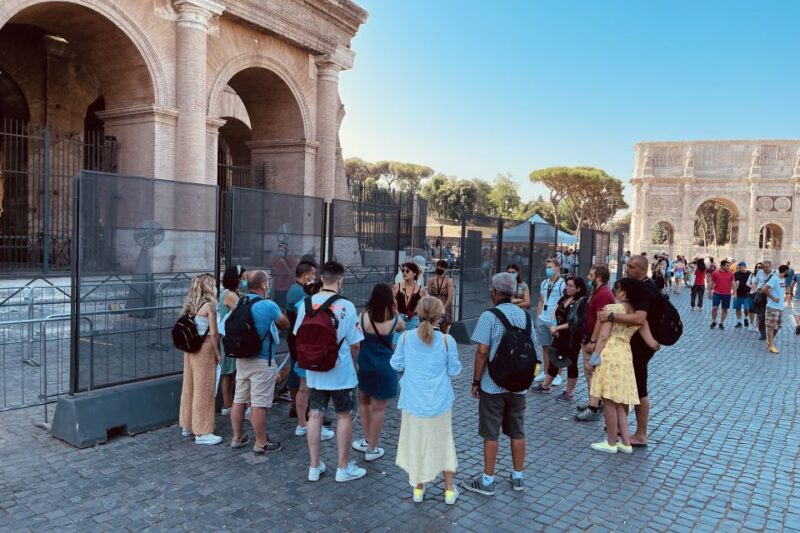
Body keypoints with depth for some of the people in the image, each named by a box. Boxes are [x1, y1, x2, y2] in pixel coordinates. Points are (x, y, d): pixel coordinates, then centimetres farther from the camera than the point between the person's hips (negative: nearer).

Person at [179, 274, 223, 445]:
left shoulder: (190, 305, 8)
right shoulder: (209, 305, -13)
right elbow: (213, 333, -14)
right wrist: (217, 353, -4)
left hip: (190, 350, 7)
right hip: (204, 351, -7)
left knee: (190, 387, 16)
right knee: (204, 390, 0)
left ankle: (187, 426, 29)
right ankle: (202, 432, 6)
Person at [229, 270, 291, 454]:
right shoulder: (269, 306, -16)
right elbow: (285, 325, 0)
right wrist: (276, 313, 20)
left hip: (241, 358, 7)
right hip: (262, 362, -7)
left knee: (239, 399, 14)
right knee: (259, 404, 0)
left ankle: (237, 438, 26)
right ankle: (261, 443, 9)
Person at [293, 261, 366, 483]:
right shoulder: (346, 306, -15)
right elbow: (355, 344, -11)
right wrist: (354, 363, 8)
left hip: (314, 371, 4)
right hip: (340, 371, -4)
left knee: (315, 416, 13)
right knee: (344, 417, 10)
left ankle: (314, 467, 23)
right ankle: (343, 468, 20)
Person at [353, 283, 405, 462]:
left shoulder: (363, 316, -10)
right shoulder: (394, 319, -9)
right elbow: (402, 327, 14)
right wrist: (395, 312, 12)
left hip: (364, 364, 2)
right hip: (384, 367, -2)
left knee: (364, 401, 24)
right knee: (378, 408, 9)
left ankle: (367, 440, 34)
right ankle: (372, 449, 18)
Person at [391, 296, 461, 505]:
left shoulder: (406, 337, -11)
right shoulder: (446, 340, -14)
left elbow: (396, 364, 1)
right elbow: (454, 370, -5)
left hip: (413, 401, 1)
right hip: (439, 402, 0)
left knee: (416, 443, 17)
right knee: (443, 443, 17)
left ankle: (418, 489, 29)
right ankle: (449, 490, 28)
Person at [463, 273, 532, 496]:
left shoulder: (489, 316, -15)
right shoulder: (524, 315, 3)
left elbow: (482, 351, -17)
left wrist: (476, 381, -8)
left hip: (492, 385, -5)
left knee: (491, 434, 4)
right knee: (517, 432, 15)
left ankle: (487, 481, 14)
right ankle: (518, 477, 26)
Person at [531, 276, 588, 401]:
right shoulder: (563, 299, 9)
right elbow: (555, 314, 11)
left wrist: (558, 328, -19)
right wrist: (554, 327, -6)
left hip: (572, 338, -7)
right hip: (559, 336, 7)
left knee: (571, 364, 4)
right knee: (553, 360, 16)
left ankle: (569, 392, 16)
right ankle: (545, 386, 29)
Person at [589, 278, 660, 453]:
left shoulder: (611, 308, -7)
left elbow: (603, 336, -13)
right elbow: (651, 343, 11)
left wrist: (595, 356, -7)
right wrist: (658, 346, 33)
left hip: (609, 355, -6)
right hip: (626, 356, 6)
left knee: (609, 401, 2)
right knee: (619, 401, 16)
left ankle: (611, 443, 11)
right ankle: (626, 442, 20)